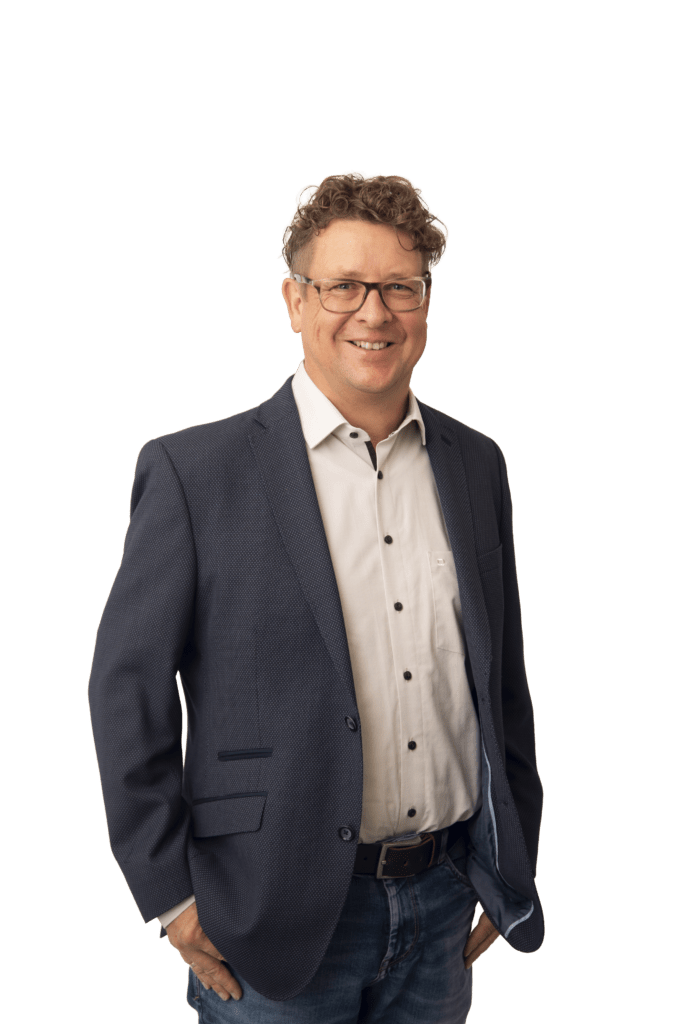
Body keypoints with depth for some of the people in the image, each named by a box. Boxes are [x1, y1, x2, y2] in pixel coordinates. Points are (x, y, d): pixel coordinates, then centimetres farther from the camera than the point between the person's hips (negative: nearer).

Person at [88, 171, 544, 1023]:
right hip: (279, 920, -4)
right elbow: (125, 684, -7)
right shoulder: (194, 470, -10)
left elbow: (503, 675, 10)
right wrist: (170, 892, -7)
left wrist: (511, 865, 11)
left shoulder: (476, 466, 4)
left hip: (445, 905, 4)